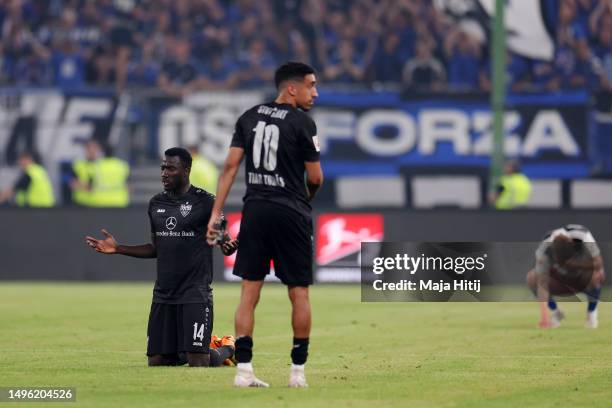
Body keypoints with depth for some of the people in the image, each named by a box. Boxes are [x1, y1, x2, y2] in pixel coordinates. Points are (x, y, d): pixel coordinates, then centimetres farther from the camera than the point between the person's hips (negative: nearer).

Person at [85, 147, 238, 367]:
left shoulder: (204, 201, -7)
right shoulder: (156, 203, 11)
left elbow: (224, 240, -5)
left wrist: (229, 247, -29)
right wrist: (118, 248, 13)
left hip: (195, 292, -6)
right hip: (163, 295, 6)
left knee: (198, 363, -12)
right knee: (156, 361, 3)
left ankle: (228, 348, 23)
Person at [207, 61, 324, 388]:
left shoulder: (249, 117, 8)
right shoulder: (302, 123, -7)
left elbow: (230, 166, 3)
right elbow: (315, 178, -4)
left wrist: (216, 213, 3)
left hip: (255, 211, 4)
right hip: (291, 214, -4)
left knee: (249, 292, 5)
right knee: (299, 294, 5)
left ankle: (243, 369, 0)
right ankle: (298, 370, 6)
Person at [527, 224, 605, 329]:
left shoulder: (584, 238, -34)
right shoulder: (544, 250, -33)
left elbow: (598, 265, -30)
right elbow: (542, 283, -37)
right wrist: (544, 315, -45)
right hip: (561, 279, 1)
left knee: (598, 277, -36)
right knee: (532, 278, -25)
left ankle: (591, 312, -5)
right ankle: (556, 312, 0)